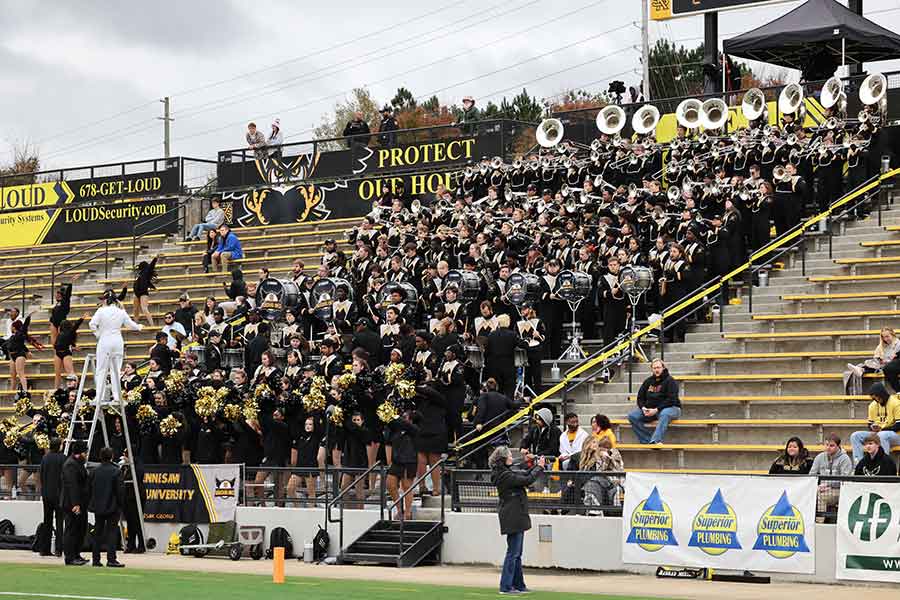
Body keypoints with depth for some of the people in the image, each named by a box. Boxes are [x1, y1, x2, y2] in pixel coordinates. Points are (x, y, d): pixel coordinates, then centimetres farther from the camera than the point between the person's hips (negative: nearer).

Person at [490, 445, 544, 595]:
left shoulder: (506, 472, 11)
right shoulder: (505, 476, -19)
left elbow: (524, 474, 19)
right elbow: (527, 480, -18)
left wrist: (537, 465, 8)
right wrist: (539, 467, -4)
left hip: (516, 517, 10)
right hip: (513, 518, -10)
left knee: (516, 554, 16)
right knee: (513, 553, -6)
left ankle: (518, 584, 23)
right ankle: (506, 586, -4)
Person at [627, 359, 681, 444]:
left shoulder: (669, 381, -6)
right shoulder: (648, 381, 12)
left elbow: (671, 400, -15)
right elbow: (640, 397, 15)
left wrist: (656, 410, -23)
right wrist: (643, 408, -7)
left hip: (670, 408, -6)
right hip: (650, 409, 6)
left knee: (664, 414, -42)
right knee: (632, 416, -15)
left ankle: (656, 440, -54)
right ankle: (646, 441, -22)